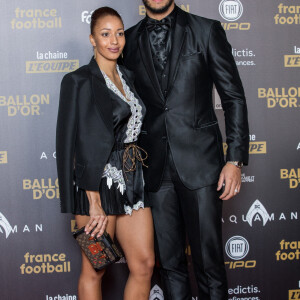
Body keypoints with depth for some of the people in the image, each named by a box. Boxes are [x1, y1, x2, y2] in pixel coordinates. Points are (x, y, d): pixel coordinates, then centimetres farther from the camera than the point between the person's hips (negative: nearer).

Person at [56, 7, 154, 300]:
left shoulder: (127, 77, 15)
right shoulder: (79, 81, -7)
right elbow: (81, 144, -13)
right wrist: (94, 202, -17)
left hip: (132, 180, 7)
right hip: (100, 182, -7)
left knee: (144, 264, 6)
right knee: (94, 270, 3)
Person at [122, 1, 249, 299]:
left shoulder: (207, 30, 1)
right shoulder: (129, 40, 9)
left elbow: (233, 97, 0)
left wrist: (235, 160, -6)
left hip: (199, 161, -2)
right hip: (154, 167, 3)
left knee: (208, 258, 1)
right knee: (169, 261, 10)